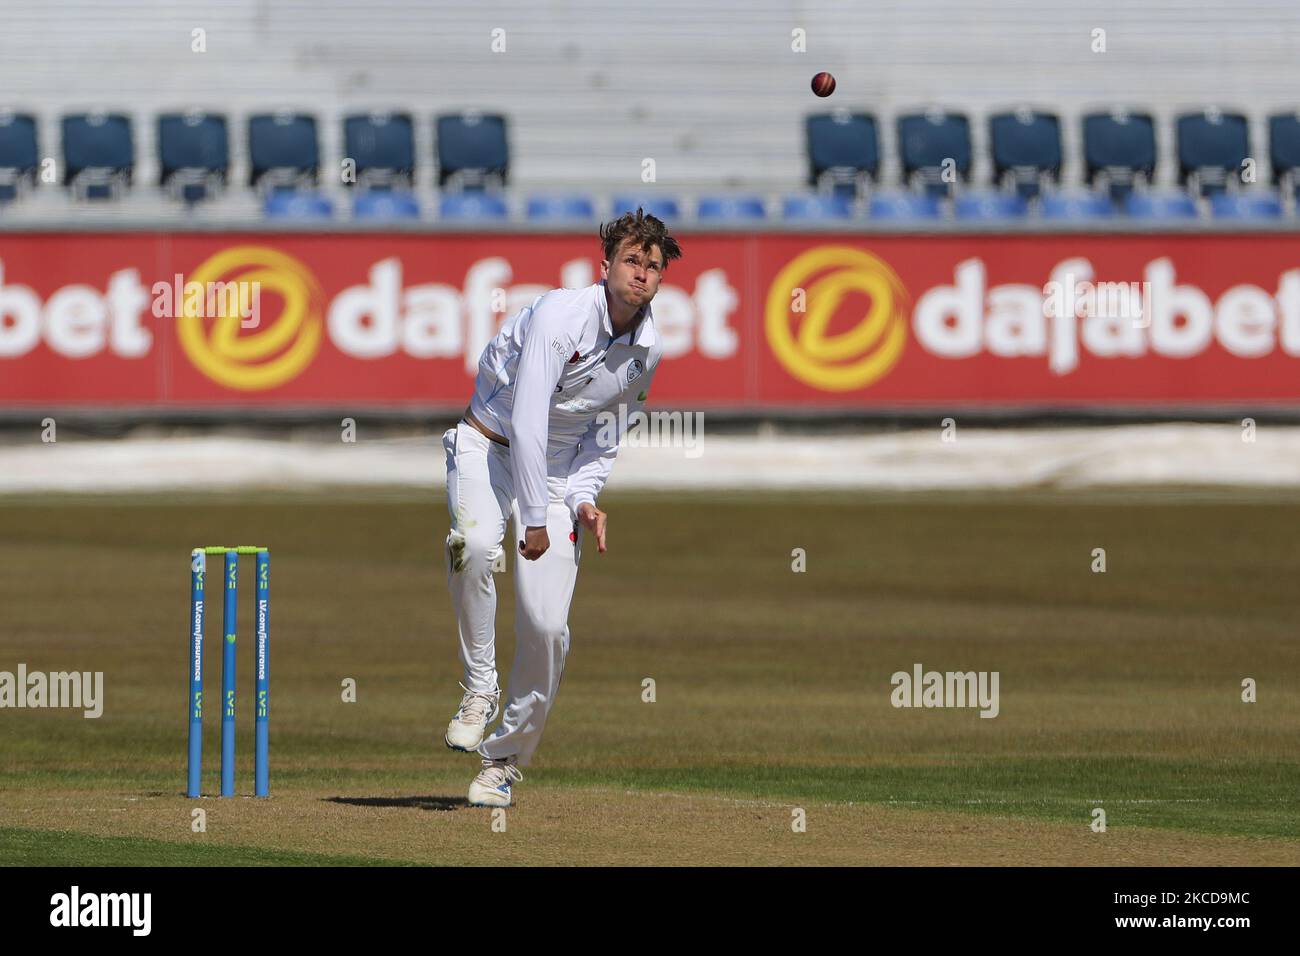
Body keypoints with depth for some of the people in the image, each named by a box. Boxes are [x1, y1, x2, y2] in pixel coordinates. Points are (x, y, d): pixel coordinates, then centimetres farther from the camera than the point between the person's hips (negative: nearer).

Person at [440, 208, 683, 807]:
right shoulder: (561, 316, -22)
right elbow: (528, 420, -26)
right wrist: (534, 518, -26)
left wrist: (583, 499, -4)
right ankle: (479, 690, -20)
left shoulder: (647, 352, -2)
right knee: (475, 542, -38)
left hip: (559, 468, 4)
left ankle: (504, 758, 9)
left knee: (546, 625, -9)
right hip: (492, 444, -4)